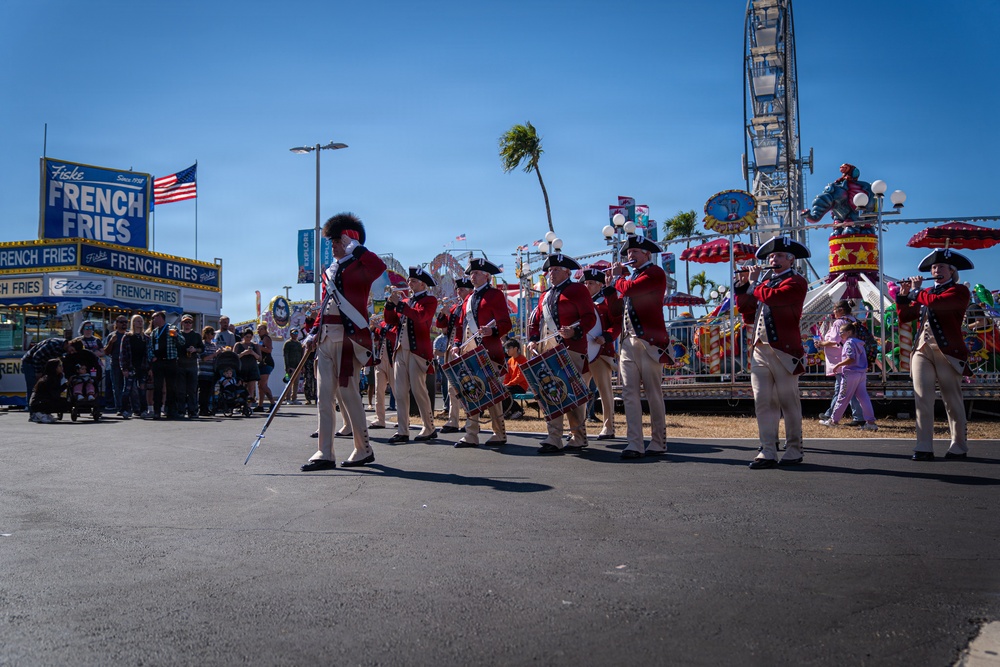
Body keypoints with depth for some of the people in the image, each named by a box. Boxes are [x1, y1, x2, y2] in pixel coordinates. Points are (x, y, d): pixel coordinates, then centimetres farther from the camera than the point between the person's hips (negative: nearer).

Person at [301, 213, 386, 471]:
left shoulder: (358, 267, -3)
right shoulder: (331, 271, 20)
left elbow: (379, 266, -27)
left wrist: (356, 247, -17)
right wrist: (315, 333, 15)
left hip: (349, 337, -8)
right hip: (326, 339, 8)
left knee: (347, 392, -4)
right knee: (325, 394, 3)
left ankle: (364, 450, 10)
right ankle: (324, 454, 5)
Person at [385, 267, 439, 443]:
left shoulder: (429, 300, -1)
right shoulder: (406, 301, 19)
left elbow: (419, 316, -20)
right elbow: (391, 321, 15)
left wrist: (399, 303, -18)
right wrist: (391, 303, 1)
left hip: (418, 351, -7)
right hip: (401, 350, 7)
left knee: (419, 390, -5)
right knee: (400, 392, 2)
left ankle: (429, 429, 7)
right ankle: (402, 431, 5)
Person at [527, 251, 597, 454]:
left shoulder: (577, 290, 1)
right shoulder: (545, 296, 22)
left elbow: (590, 317, -7)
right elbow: (535, 321, 23)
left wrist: (575, 331, -24)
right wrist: (532, 340, 5)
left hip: (570, 351, -7)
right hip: (547, 351, 7)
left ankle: (578, 438, 1)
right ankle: (553, 439, 6)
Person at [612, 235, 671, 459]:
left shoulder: (655, 273, -6)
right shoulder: (632, 275, 22)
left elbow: (628, 289, -18)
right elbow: (623, 299, 21)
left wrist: (618, 276, 2)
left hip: (649, 343, -8)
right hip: (628, 343, 8)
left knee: (653, 394, 0)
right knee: (630, 394, 0)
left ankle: (658, 443, 9)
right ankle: (635, 444, -1)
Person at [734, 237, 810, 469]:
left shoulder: (796, 282, -1)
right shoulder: (765, 282, 22)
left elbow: (771, 297, -19)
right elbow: (748, 315, 19)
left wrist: (754, 282, -1)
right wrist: (743, 286, 11)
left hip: (783, 351, -6)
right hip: (760, 350, 7)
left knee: (789, 402, 1)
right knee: (763, 403, 2)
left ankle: (794, 451, 11)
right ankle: (768, 452, 4)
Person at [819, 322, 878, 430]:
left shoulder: (849, 343, -10)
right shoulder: (859, 343, 17)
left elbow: (850, 359, -21)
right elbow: (864, 361, 17)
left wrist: (838, 365, -13)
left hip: (851, 374, -8)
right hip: (862, 374, 8)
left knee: (843, 398, 0)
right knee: (863, 397, 3)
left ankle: (834, 420, 9)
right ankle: (871, 422, -3)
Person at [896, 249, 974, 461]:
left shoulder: (959, 291, -1)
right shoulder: (926, 293, 19)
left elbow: (936, 302, -20)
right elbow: (904, 317, 18)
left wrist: (915, 291, -5)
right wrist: (903, 296, 4)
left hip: (948, 351, -5)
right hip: (922, 350, 5)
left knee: (952, 401, 2)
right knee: (922, 399, -3)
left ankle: (959, 447, 13)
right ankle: (924, 448, -2)